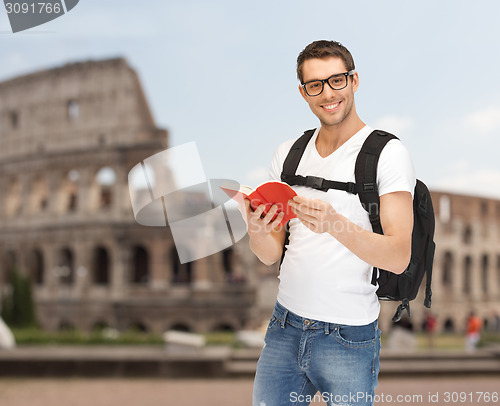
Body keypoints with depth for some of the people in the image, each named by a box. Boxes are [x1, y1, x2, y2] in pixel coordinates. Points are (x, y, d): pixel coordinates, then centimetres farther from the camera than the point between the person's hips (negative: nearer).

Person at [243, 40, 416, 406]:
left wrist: (334, 224, -31)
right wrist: (256, 229, -14)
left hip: (349, 338, -4)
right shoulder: (288, 154, 9)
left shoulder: (388, 153, -7)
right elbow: (271, 254, 9)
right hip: (285, 328, 5)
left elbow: (399, 258, -15)